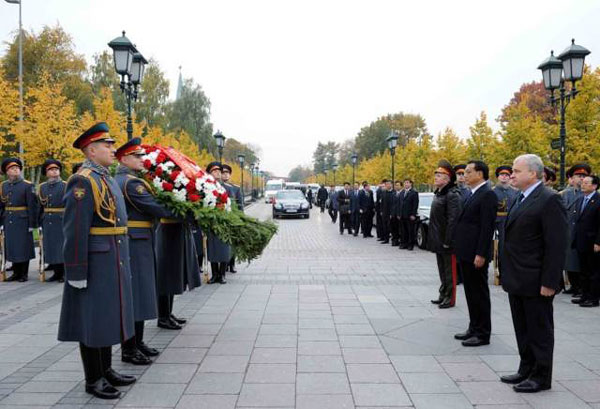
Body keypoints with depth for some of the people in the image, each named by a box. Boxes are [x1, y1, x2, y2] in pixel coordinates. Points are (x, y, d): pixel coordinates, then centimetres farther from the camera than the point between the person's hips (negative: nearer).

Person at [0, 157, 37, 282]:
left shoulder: (27, 185, -5)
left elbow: (32, 206, -8)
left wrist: (32, 224, -12)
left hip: (23, 221, -5)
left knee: (24, 247, 1)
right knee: (11, 247, 9)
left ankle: (24, 274, 10)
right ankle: (16, 272, 19)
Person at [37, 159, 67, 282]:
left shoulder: (65, 186, -2)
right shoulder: (42, 187, 11)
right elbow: (40, 207, 14)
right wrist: (39, 222, 10)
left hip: (62, 221, -4)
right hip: (47, 222, 4)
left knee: (62, 246, -2)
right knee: (50, 246, 7)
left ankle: (64, 273, 7)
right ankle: (57, 272, 16)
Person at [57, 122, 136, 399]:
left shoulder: (107, 179, 14)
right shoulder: (83, 181, -15)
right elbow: (75, 230, -20)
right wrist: (77, 272, -20)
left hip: (114, 262, 9)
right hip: (95, 263, -9)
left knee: (108, 317, 16)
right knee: (92, 320, 3)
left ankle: (106, 370, 29)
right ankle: (93, 380, 16)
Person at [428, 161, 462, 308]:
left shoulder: (452, 195, -17)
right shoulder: (438, 193, 12)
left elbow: (453, 219, -22)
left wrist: (447, 242, -22)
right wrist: (433, 238, 14)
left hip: (447, 241, -9)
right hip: (438, 241, 9)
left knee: (450, 270, 2)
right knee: (442, 270, 18)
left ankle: (450, 298, 13)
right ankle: (443, 295, 30)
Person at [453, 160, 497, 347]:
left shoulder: (488, 195, -13)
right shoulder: (473, 195, 15)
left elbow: (487, 227, -19)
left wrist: (480, 254, -21)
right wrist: (460, 251, 15)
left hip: (476, 254, -9)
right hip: (466, 253, 9)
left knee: (480, 293, 1)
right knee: (471, 293, 16)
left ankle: (483, 334, 11)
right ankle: (474, 328, 27)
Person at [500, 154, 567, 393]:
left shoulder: (549, 200, -15)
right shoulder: (520, 199, 12)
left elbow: (557, 246, -18)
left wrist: (549, 282, -19)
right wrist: (506, 273, 13)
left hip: (535, 282, -8)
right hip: (517, 280, 9)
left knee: (539, 330, 6)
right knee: (523, 330, 18)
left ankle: (541, 377, 19)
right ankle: (526, 370, 32)